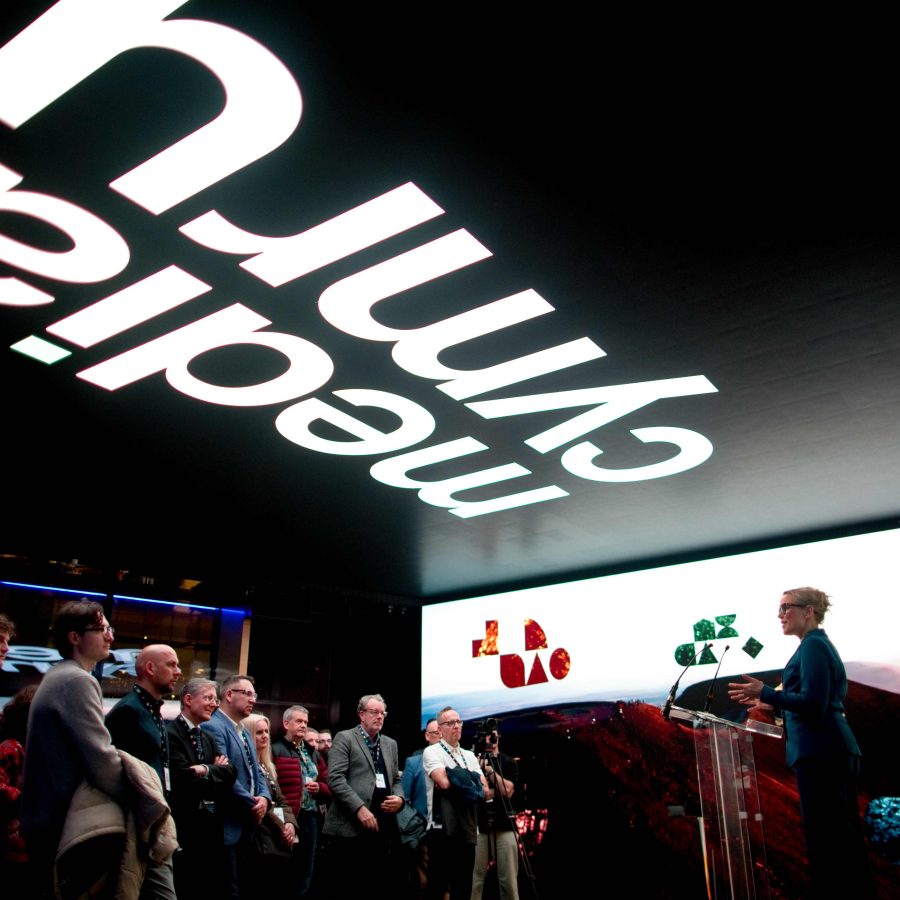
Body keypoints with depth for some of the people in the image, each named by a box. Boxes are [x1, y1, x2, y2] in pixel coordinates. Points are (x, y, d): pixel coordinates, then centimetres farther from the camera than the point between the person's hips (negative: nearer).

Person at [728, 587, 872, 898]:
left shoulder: (812, 645, -11)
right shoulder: (821, 644, 19)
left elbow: (813, 704, -19)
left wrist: (766, 693, -18)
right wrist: (772, 703, 22)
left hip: (820, 754, -11)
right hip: (835, 751, 11)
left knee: (826, 838, -6)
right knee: (843, 837, 14)